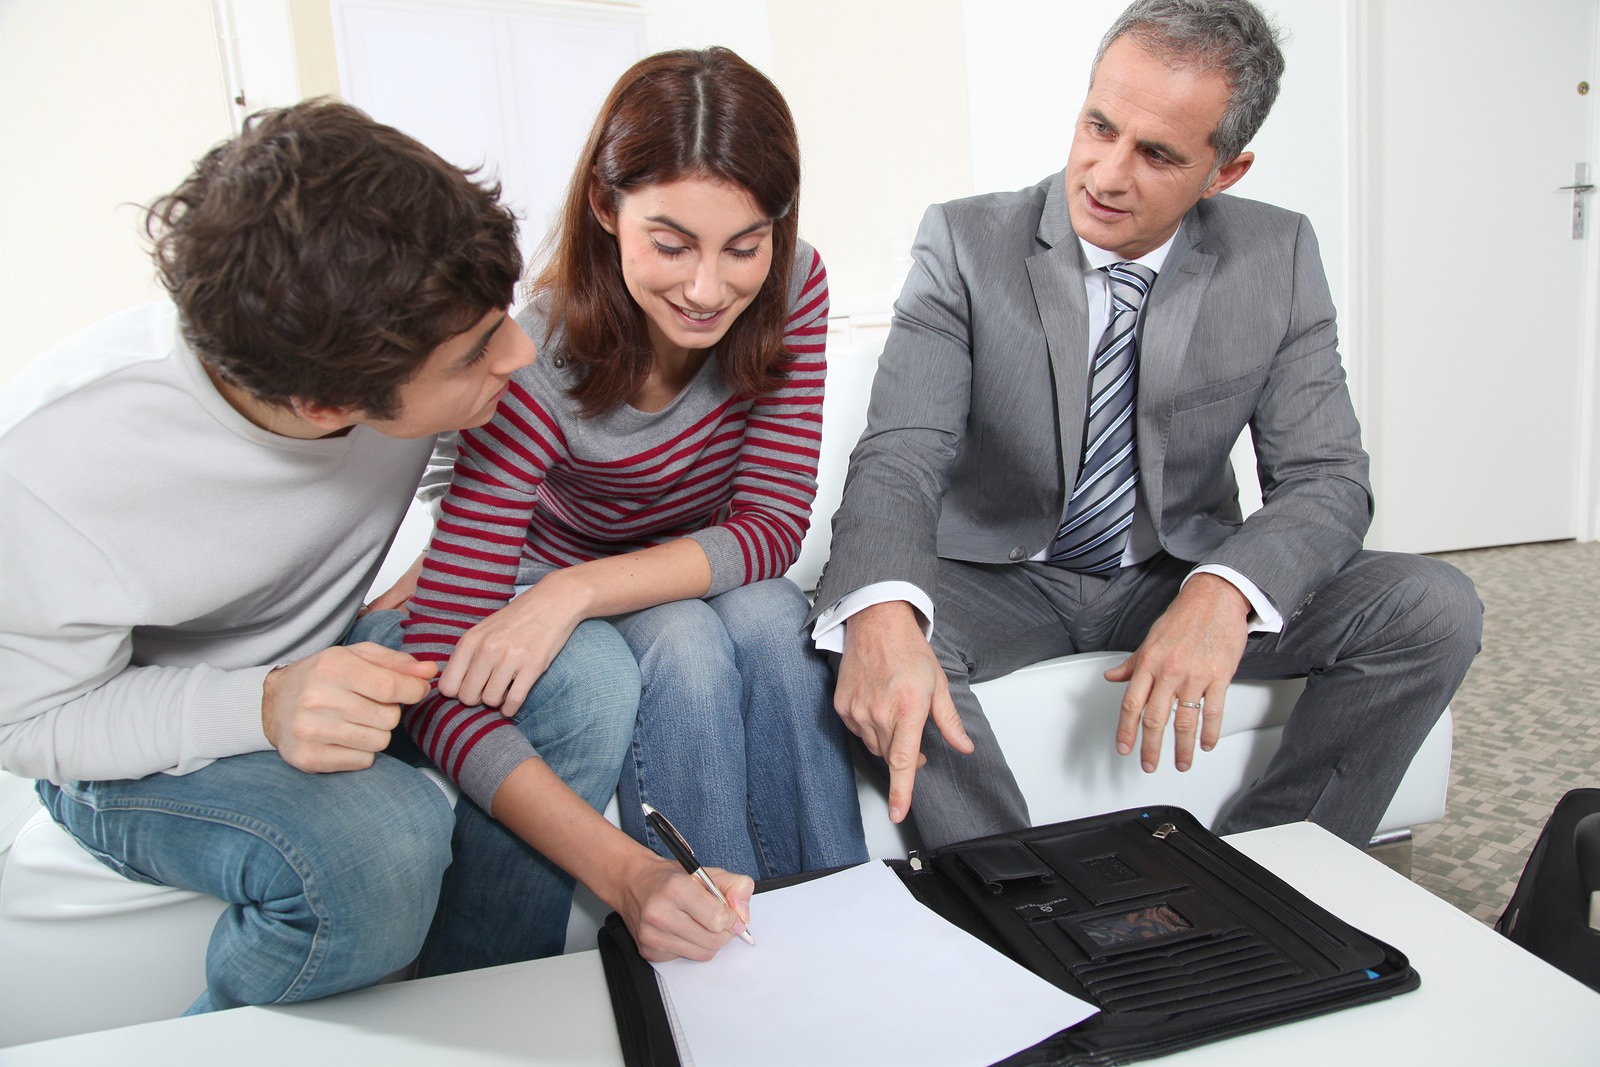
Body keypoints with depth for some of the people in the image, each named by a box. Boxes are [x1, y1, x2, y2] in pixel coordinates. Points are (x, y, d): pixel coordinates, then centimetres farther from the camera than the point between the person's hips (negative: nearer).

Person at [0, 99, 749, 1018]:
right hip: (144, 741, -4)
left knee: (588, 669, -22)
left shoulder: (411, 337, -23)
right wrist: (265, 707, -35)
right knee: (381, 843, -34)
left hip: (334, 654, 5)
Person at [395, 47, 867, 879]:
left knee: (768, 616, -30)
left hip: (709, 580, 3)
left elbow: (773, 525, -20)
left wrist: (578, 589, -36)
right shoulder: (536, 362, -31)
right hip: (556, 599, -2)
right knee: (683, 645, -33)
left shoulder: (793, 288, -20)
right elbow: (441, 673, -36)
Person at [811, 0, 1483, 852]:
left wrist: (1223, 593, -31)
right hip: (1000, 579, -2)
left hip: (1178, 580, 3)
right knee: (858, 625, -33)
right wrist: (883, 613, -46)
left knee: (1434, 610, -17)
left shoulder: (1278, 257, -5)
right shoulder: (965, 244, -12)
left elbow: (1326, 479, -8)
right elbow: (901, 456, -23)